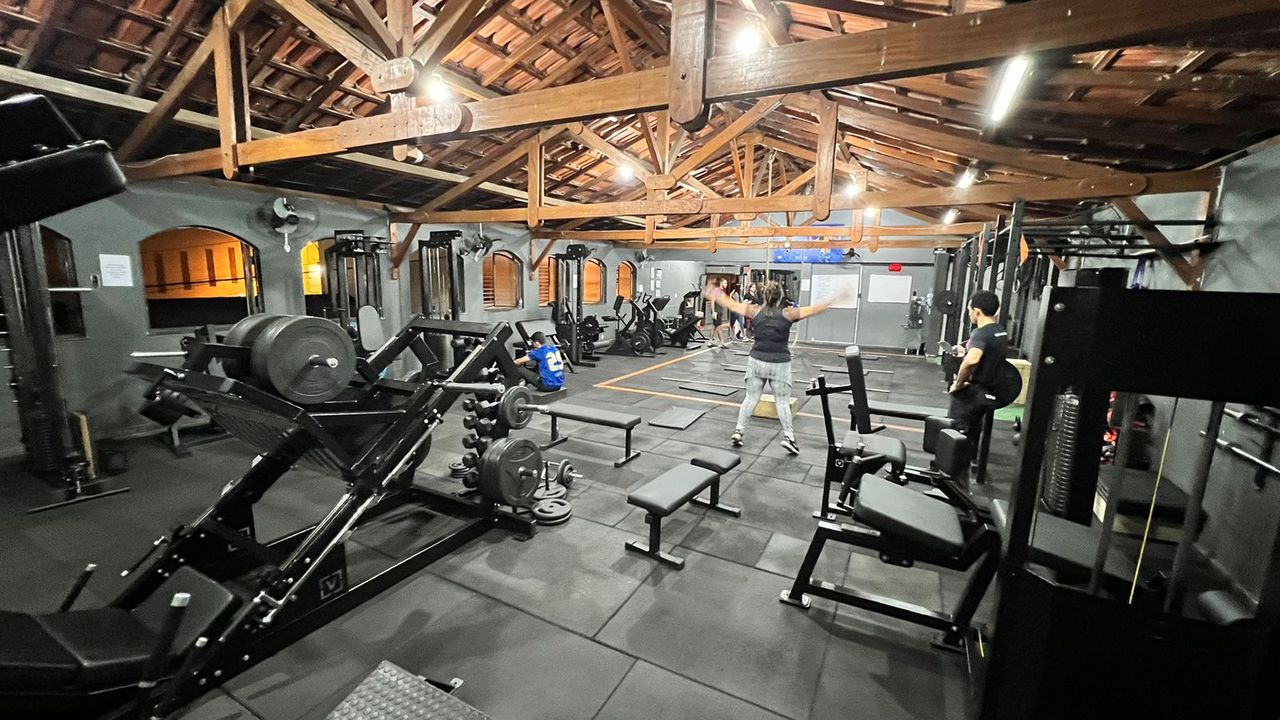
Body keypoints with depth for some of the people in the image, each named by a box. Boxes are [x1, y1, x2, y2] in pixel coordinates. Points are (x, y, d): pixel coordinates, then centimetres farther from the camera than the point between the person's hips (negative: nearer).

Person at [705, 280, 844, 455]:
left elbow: (731, 304, 6)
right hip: (780, 364, -2)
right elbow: (813, 309, -2)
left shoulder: (755, 311, -3)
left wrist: (714, 295, 19)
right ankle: (788, 436, 5)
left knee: (751, 398, 13)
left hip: (757, 361, 2)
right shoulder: (787, 314, -7)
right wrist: (835, 299, 9)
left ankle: (738, 432, 14)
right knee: (783, 402, 8)